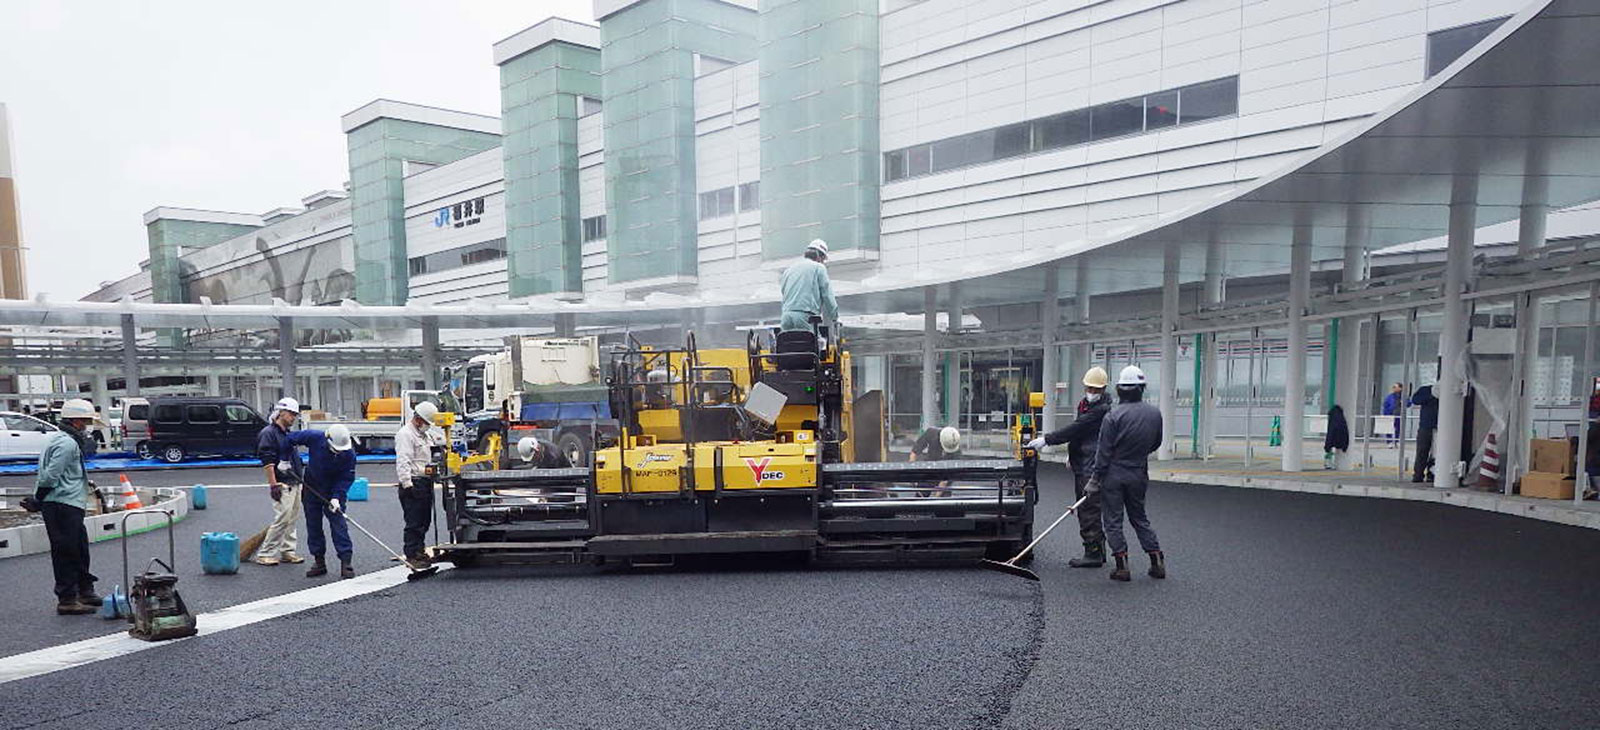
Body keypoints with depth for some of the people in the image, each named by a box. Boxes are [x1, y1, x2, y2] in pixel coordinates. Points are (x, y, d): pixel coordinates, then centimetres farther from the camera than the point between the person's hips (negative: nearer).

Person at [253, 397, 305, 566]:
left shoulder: (289, 434, 18)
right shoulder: (269, 433, -10)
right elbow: (267, 462, -16)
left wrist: (301, 477, 24)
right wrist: (273, 485, -21)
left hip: (295, 483, 9)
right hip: (282, 485, -9)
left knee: (292, 520, 11)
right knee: (282, 519, -11)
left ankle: (287, 551, 18)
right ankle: (264, 554, -3)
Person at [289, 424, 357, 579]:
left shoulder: (349, 454, -23)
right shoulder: (314, 438, -23)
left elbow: (347, 478, -16)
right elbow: (290, 439, -4)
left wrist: (336, 497, -26)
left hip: (334, 491, -2)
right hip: (312, 489, 2)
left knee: (338, 524, -10)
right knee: (313, 525, 8)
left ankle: (346, 562, -10)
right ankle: (319, 562, 18)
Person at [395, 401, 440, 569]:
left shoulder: (425, 434, 21)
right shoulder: (405, 434, -10)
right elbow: (403, 462, -18)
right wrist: (407, 484, -23)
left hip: (426, 482, 10)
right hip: (414, 484, -10)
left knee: (424, 520, 14)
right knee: (414, 522, -7)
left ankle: (420, 551, 24)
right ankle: (411, 556, -3)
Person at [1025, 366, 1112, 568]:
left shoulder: (1102, 409, -17)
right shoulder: (1084, 403, 15)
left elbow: (1075, 429, -22)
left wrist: (1046, 440, -22)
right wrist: (1071, 453, 27)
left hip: (1091, 467, -10)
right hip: (1082, 465, 10)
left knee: (1089, 510, -8)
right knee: (1085, 509, 15)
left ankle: (1093, 554, -2)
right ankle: (1098, 551, 23)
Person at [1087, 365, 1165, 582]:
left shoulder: (1113, 417, -17)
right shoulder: (1154, 414, -1)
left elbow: (1104, 452, -15)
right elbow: (1156, 444, 12)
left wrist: (1094, 479, -8)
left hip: (1114, 475, -5)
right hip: (1139, 475, 5)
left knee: (1113, 520, 5)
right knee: (1140, 518, 19)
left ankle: (1122, 566, 5)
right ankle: (1157, 562, 19)